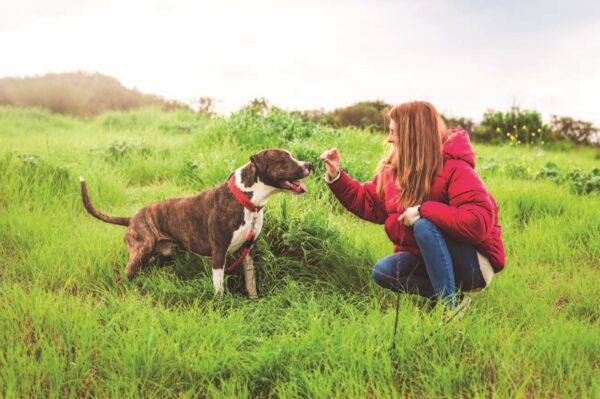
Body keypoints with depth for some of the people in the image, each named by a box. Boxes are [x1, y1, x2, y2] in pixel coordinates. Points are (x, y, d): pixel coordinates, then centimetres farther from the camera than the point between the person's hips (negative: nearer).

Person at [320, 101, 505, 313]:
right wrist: (336, 176, 3)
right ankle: (453, 296, -14)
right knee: (382, 271, -16)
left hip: (476, 264, -7)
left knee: (424, 225, -32)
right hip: (427, 259, 7)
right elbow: (369, 203, 13)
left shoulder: (455, 170, -20)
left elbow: (478, 223, -32)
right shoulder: (395, 170, 3)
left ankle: (451, 303, -26)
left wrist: (423, 210, -29)